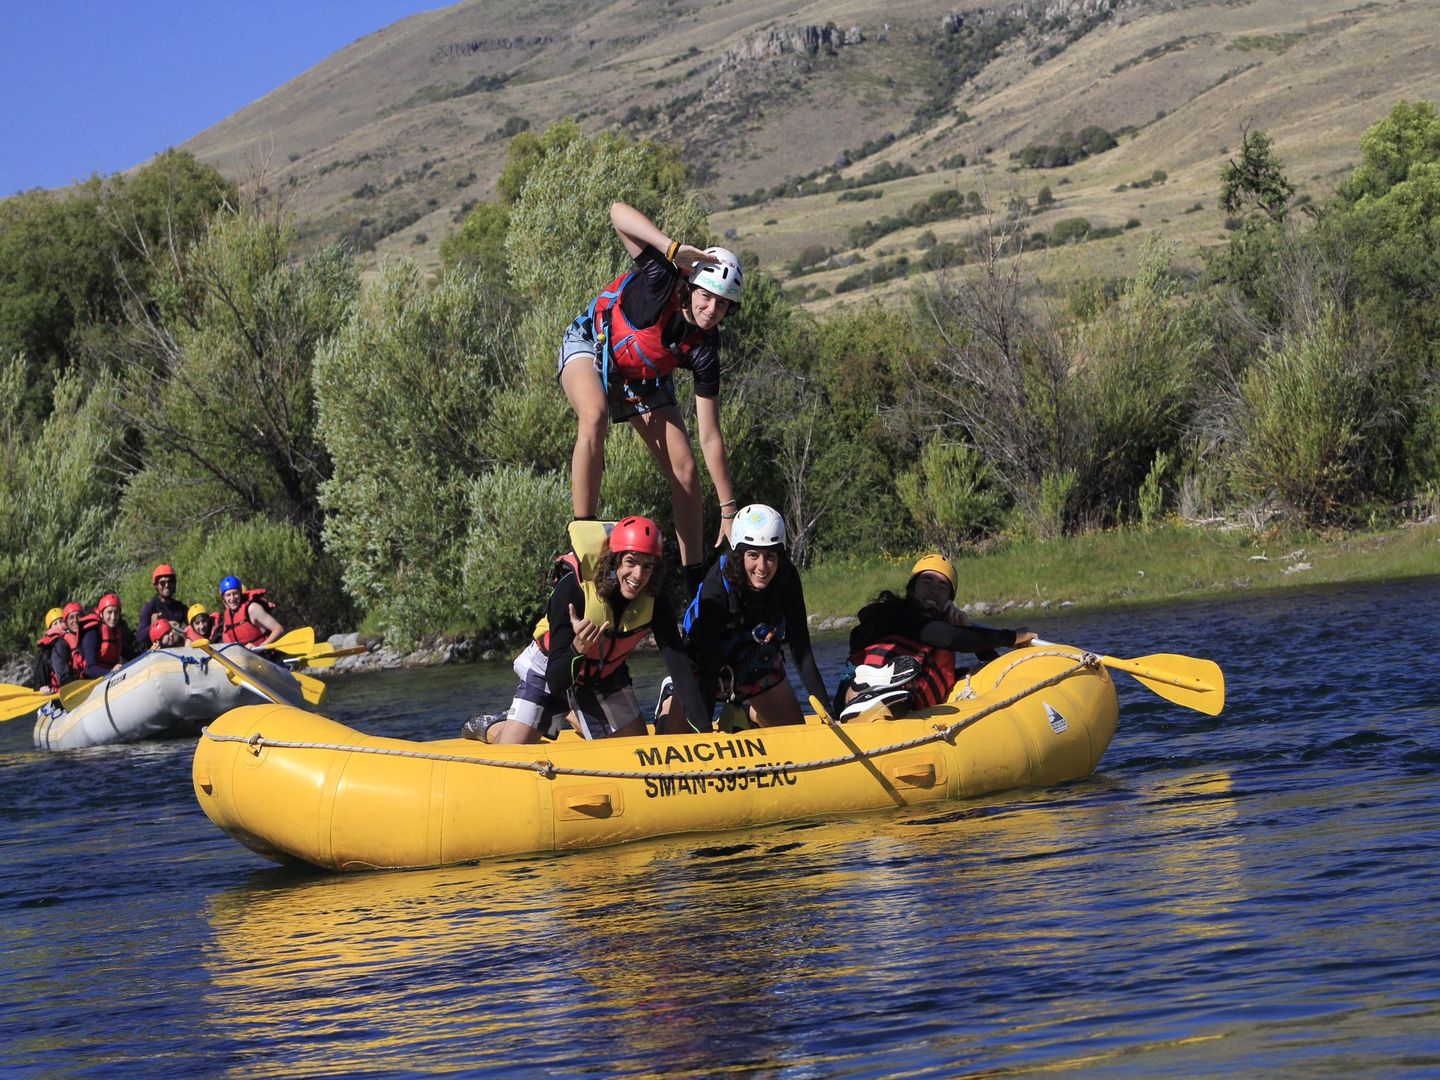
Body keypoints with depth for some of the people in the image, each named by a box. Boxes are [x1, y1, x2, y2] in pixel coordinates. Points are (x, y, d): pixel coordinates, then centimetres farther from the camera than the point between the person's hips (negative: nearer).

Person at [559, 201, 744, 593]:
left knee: (685, 469, -8)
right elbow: (619, 212, -42)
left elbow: (710, 436, -20)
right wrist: (675, 248, -56)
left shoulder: (704, 348, -25)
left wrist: (728, 510, -22)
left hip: (644, 380, 4)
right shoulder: (664, 282, -33)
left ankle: (695, 581, 5)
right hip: (590, 345, -4)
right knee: (595, 415, -37)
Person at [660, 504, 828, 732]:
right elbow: (708, 659, -36)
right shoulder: (718, 585, -32)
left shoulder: (786, 579, -22)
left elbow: (802, 652, -20)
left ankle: (745, 710, 29)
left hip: (759, 665, 3)